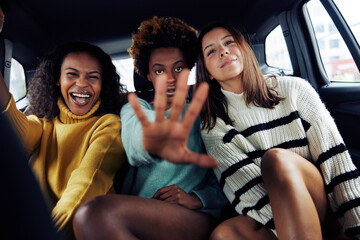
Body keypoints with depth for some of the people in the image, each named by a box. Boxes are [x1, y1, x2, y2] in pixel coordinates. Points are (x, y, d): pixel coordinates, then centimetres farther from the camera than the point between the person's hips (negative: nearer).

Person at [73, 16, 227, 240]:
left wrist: (197, 198, -7)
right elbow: (138, 153, -5)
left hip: (198, 218, -1)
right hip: (140, 216, 2)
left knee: (95, 212, -28)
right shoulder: (134, 109, 20)